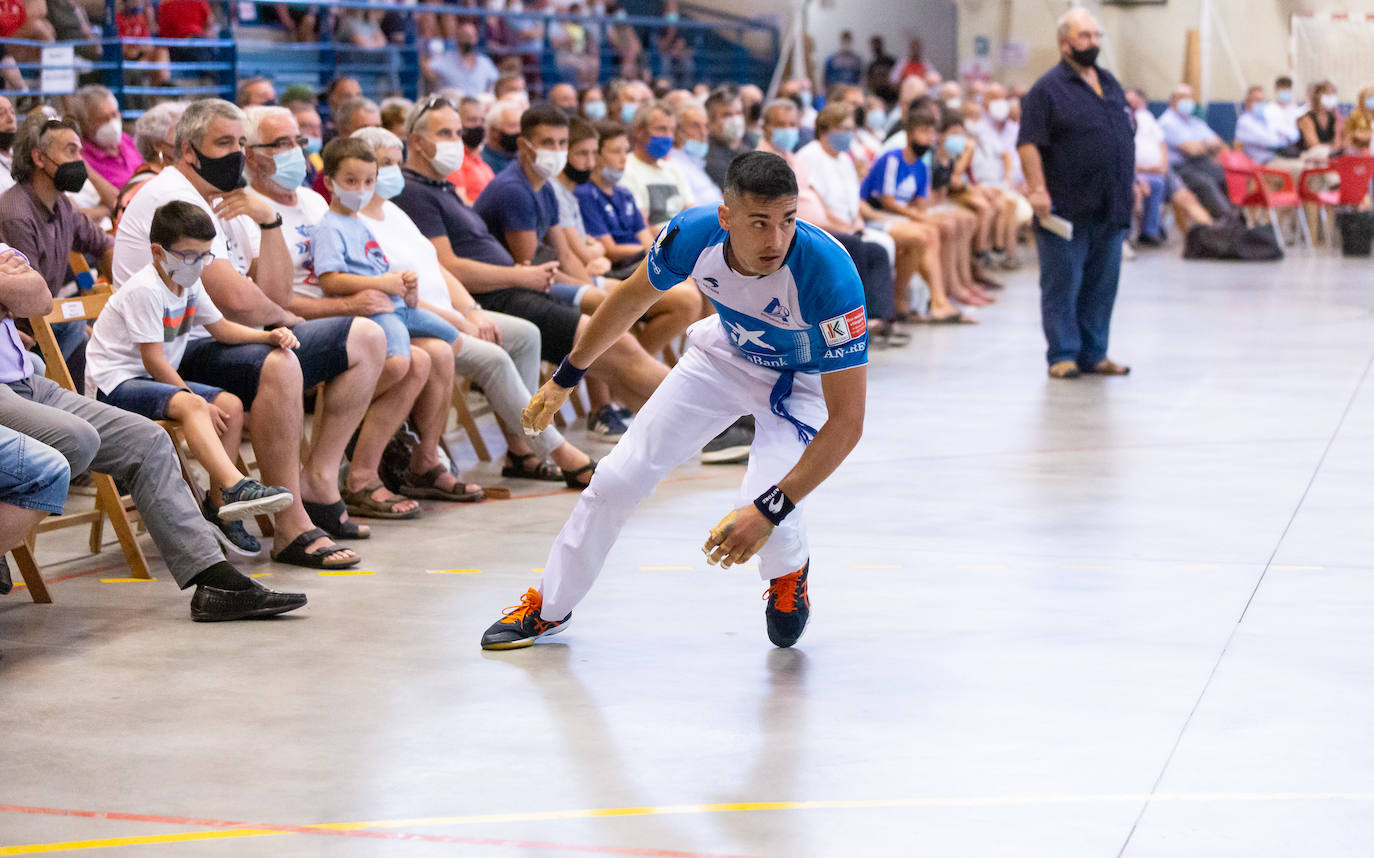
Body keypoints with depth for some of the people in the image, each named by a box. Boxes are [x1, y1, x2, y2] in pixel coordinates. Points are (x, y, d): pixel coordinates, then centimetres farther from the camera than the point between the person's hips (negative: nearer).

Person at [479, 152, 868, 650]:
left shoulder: (829, 276, -41)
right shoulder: (692, 235, -29)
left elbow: (846, 421, -37)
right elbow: (632, 299, -4)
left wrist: (768, 509, -44)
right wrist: (566, 379, 6)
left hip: (805, 380, -4)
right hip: (726, 354, 4)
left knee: (765, 510, -25)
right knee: (617, 478, 1)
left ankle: (790, 575, 13)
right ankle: (548, 608, 25)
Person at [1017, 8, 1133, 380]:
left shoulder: (1111, 84, 16)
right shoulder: (1048, 88, -6)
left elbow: (1127, 137, 24)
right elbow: (1029, 143, -13)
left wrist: (1132, 182, 18)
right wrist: (1038, 190, -22)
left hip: (1109, 209, 7)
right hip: (1067, 210, -6)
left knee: (1102, 286, 9)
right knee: (1062, 286, -1)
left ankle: (1094, 353, 17)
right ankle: (1063, 355, 5)